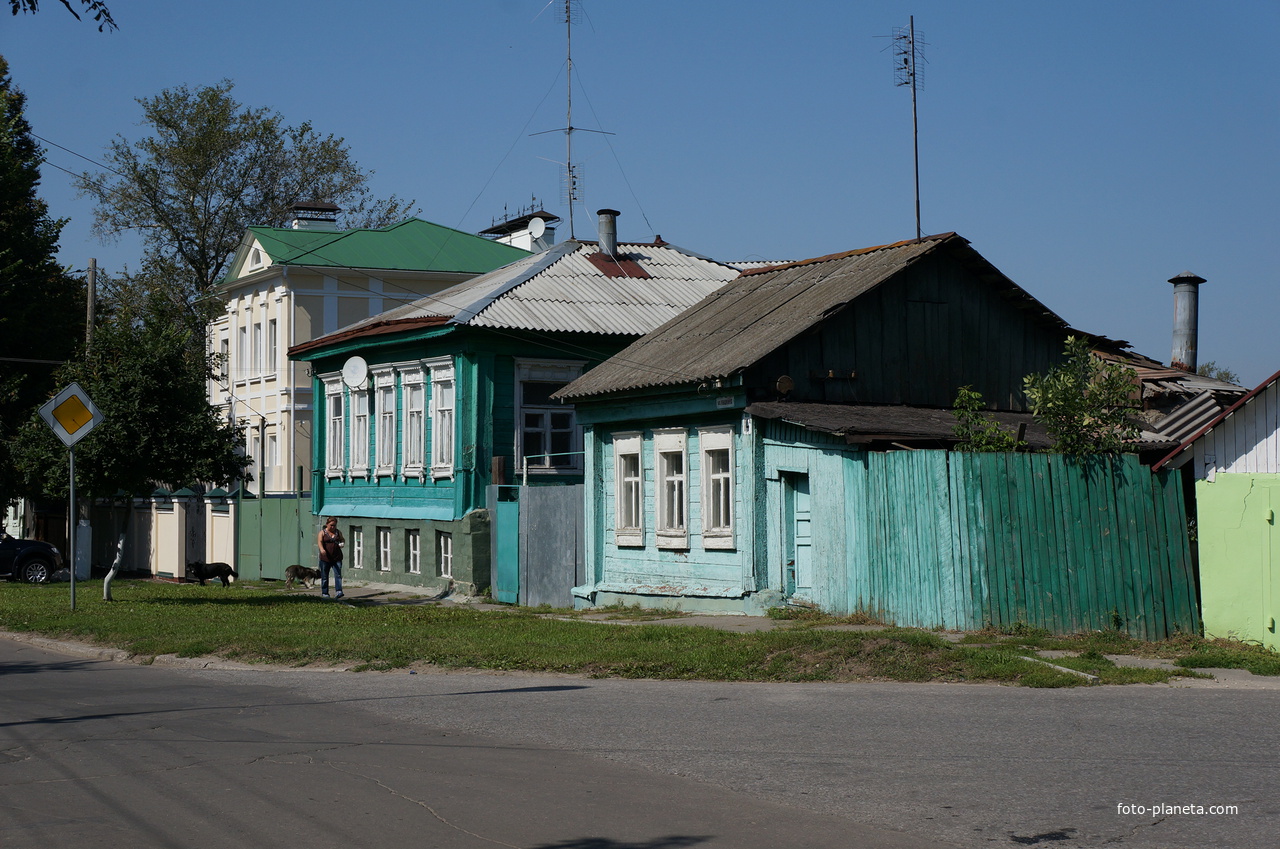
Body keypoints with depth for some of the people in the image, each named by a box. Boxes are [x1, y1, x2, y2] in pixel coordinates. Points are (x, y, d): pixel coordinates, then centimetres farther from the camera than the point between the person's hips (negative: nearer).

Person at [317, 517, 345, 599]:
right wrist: (322, 549, -33)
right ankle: (324, 593, 13)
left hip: (337, 558, 2)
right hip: (325, 558, -2)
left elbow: (342, 539, 26)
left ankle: (338, 591, -19)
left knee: (338, 574, -12)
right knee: (324, 576, 5)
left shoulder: (338, 532, 11)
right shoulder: (323, 532, 1)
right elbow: (319, 541, -13)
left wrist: (342, 543, 1)